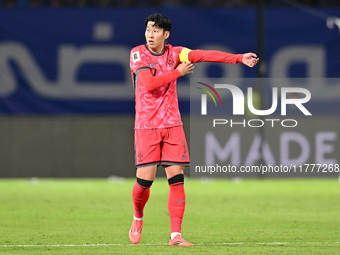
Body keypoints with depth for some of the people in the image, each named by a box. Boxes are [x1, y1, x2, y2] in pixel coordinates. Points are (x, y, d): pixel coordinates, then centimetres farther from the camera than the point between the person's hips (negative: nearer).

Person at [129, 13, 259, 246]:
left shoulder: (175, 53, 5)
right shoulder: (138, 54, -4)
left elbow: (205, 55, -6)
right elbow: (148, 84, -18)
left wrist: (239, 58, -16)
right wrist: (178, 72, -11)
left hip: (172, 124, 3)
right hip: (146, 126, -3)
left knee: (177, 179, -5)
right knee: (145, 180, -7)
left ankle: (176, 235, -4)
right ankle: (138, 218, 24)